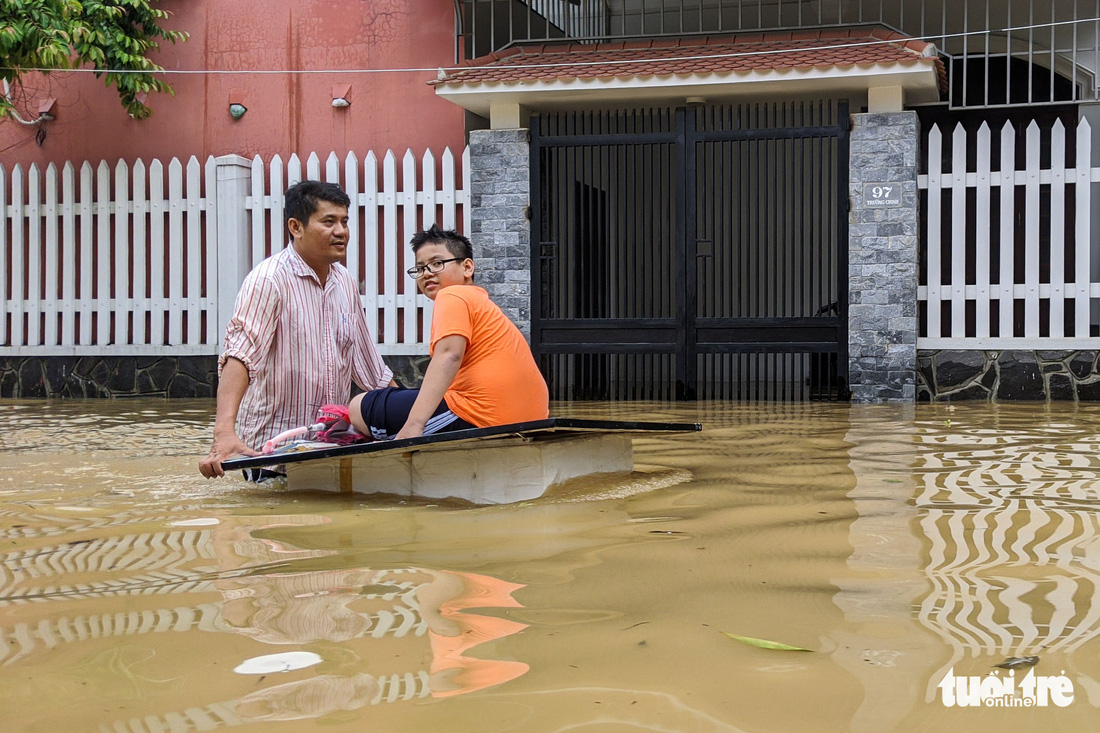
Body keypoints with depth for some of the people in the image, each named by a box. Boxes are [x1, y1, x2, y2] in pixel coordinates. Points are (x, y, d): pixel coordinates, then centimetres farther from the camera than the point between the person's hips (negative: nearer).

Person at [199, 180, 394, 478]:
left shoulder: (345, 281, 10)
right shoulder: (268, 279, -13)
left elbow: (366, 359, 21)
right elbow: (239, 355, -26)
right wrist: (224, 433, -39)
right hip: (273, 450, -6)